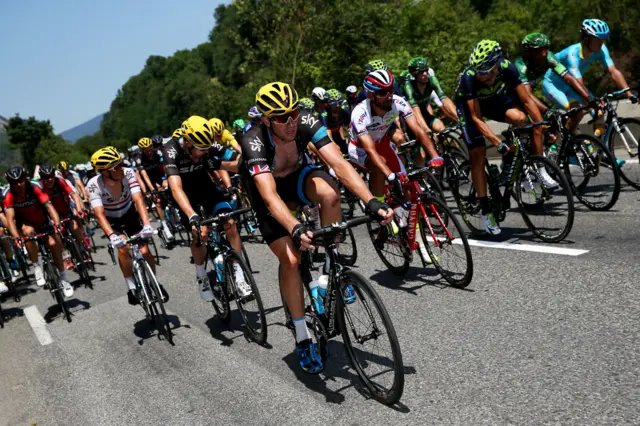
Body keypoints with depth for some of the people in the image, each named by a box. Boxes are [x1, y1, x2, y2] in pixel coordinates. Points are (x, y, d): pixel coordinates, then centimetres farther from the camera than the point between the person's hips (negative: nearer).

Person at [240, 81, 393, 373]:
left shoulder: (307, 122, -29)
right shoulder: (254, 142, -36)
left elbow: (339, 164, -36)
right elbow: (270, 195, -46)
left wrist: (371, 202, -49)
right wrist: (296, 230, -62)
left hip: (297, 175, 2)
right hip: (266, 188, -2)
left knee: (330, 192, -33)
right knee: (290, 259, -17)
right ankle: (302, 338, 0)